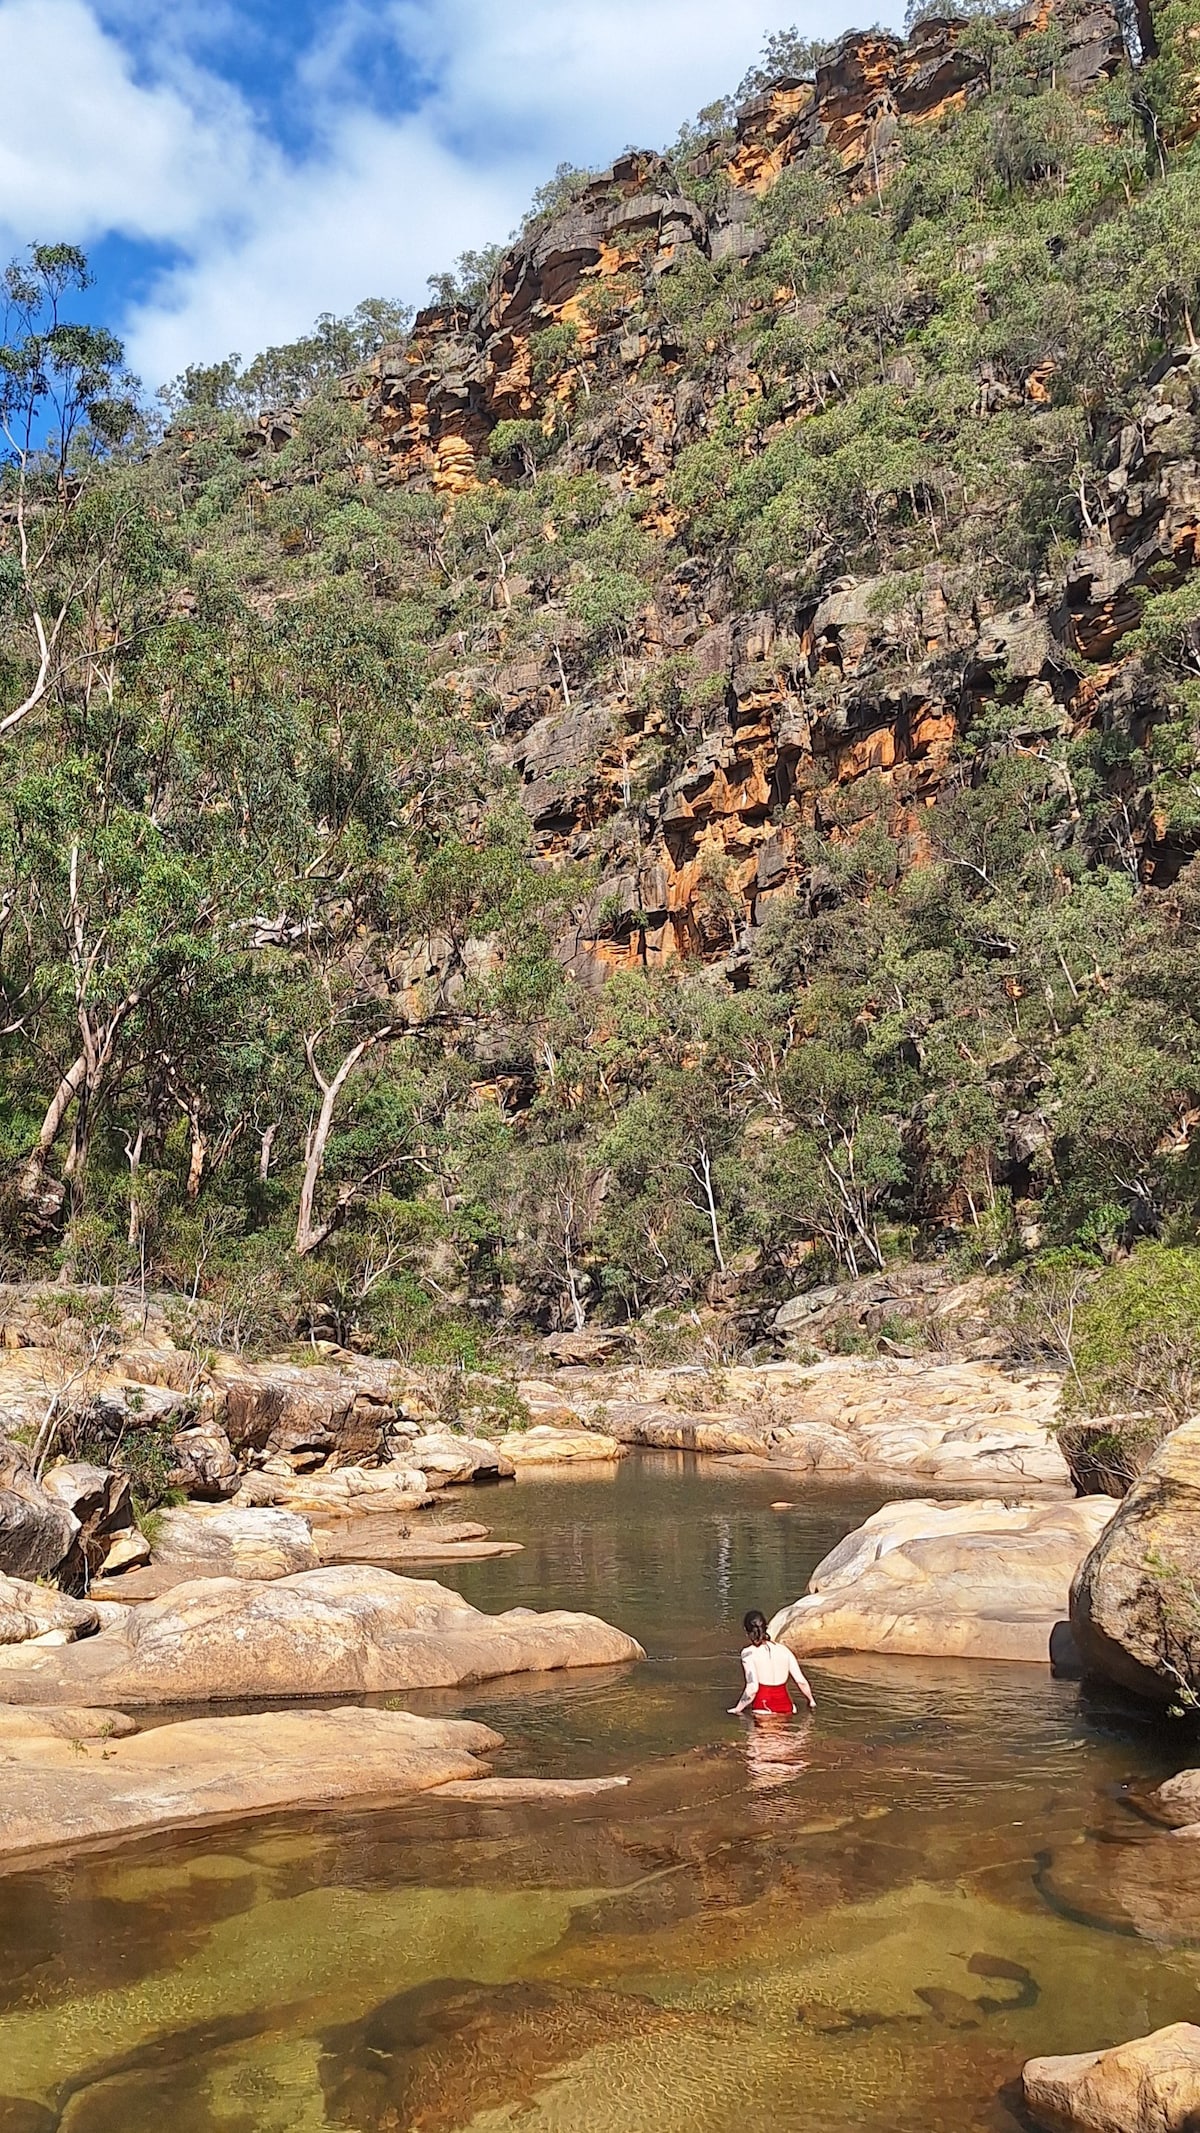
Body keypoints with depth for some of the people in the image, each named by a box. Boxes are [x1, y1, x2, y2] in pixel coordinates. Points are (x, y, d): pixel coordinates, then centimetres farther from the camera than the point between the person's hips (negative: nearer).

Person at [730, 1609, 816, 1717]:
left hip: (762, 1708, -4)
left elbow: (752, 1688, -16)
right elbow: (801, 1682, 6)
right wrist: (812, 1702, 23)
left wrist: (737, 1709, -4)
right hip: (785, 1707, 4)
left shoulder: (748, 1653, -6)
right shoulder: (784, 1650, 6)